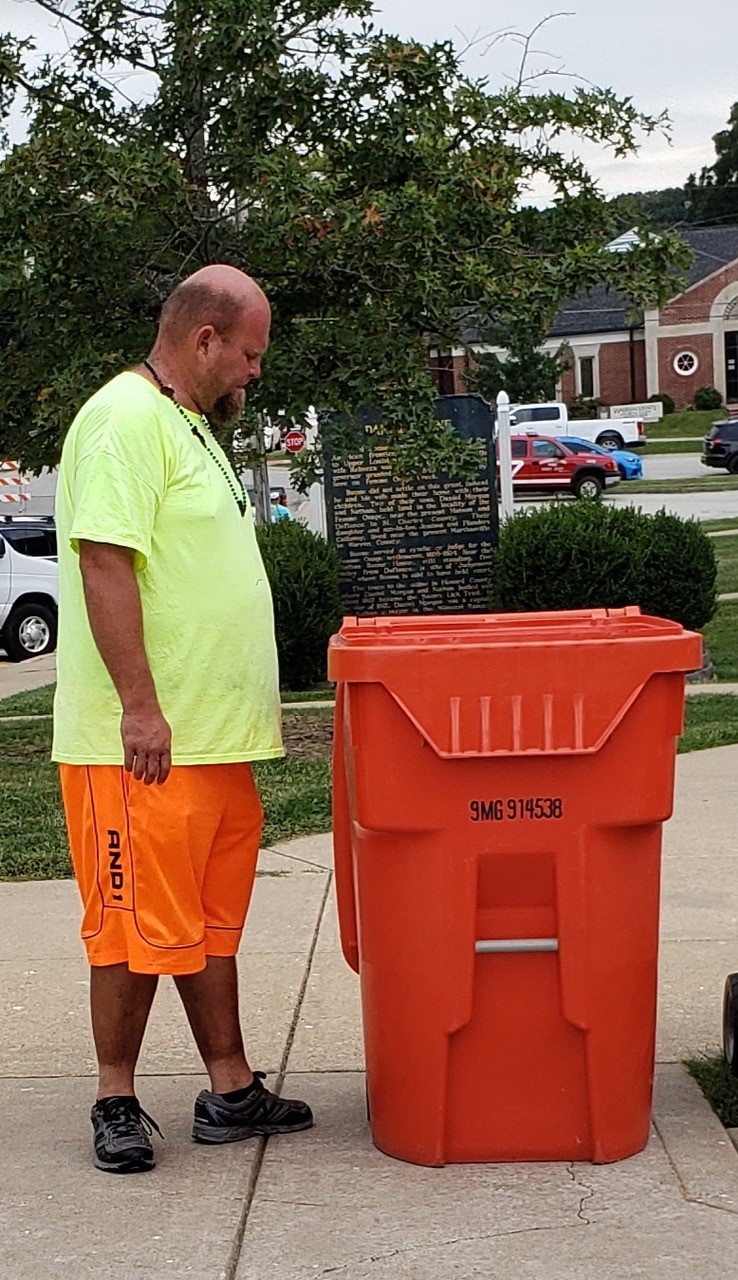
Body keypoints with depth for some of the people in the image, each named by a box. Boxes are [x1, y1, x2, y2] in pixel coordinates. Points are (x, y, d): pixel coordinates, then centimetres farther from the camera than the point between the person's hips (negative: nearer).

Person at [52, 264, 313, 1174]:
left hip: (215, 735, 10)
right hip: (144, 741, -10)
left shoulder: (188, 424, 19)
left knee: (211, 921, 14)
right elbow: (104, 563, -21)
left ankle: (230, 1092, 22)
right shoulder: (125, 419, -13)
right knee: (138, 926, -1)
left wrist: (252, 698, 24)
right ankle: (117, 1101, 12)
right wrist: (140, 706, -24)